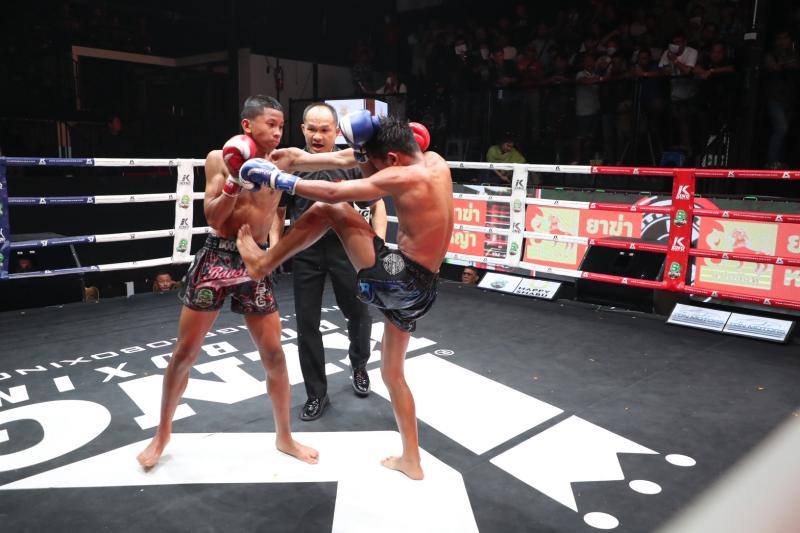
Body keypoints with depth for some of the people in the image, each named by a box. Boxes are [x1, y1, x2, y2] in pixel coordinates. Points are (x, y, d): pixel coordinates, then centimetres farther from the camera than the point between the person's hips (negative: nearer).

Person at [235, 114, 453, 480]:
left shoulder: (404, 177, -14)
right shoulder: (435, 161, 10)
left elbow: (332, 192, -10)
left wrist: (275, 178, -2)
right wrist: (367, 143, 8)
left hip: (396, 276, -9)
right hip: (420, 289, 9)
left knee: (329, 207, 0)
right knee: (392, 372, 23)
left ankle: (263, 262, 9)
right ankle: (411, 461, 32)